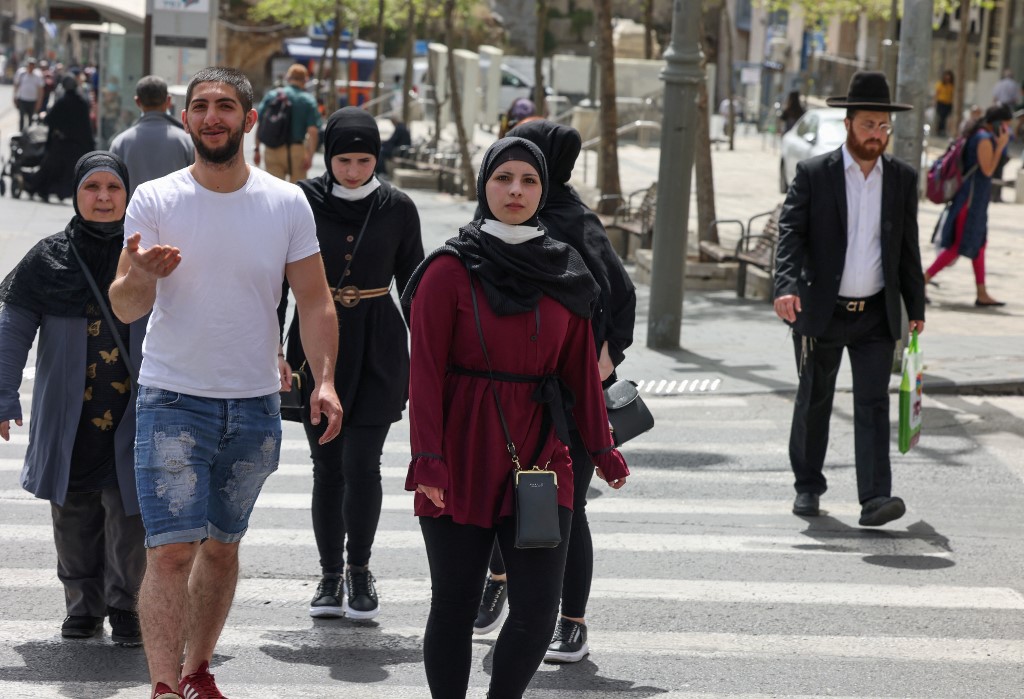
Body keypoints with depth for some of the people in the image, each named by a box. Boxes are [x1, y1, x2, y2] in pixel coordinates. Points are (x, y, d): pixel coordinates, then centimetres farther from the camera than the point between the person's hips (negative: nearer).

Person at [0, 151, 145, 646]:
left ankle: (124, 606, 12)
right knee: (74, 515, 8)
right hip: (67, 418, 1)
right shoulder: (48, 260, 1)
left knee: (128, 512, -4)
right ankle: (84, 606, 22)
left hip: (132, 418, -1)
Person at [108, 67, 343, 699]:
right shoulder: (154, 201, -4)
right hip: (173, 401, -2)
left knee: (222, 546, 13)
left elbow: (314, 300, 2)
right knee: (171, 550, -11)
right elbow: (125, 308, -6)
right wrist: (141, 276, -30)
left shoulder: (287, 204, 0)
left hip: (255, 407, 3)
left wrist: (324, 378, -12)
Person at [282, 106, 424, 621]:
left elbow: (413, 285, 8)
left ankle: (359, 571, 10)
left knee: (360, 462, -7)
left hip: (377, 350, 0)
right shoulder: (302, 202, -2)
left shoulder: (396, 209, 0)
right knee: (327, 464, 5)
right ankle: (331, 575, 16)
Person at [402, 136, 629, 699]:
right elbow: (425, 370, -7)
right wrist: (428, 458, -14)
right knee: (454, 606, 5)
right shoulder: (451, 270, -4)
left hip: (539, 453, 3)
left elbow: (581, 368, 14)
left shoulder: (563, 272, 7)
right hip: (463, 458, -3)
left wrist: (600, 448, 13)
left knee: (537, 611, -4)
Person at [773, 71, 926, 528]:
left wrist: (916, 307, 11)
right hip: (821, 313, -1)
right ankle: (807, 487, 27)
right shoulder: (813, 174, -4)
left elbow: (908, 248, 11)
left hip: (876, 315, 1)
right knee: (814, 402, 11)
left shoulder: (903, 179, 5)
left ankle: (875, 499, -15)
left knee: (873, 404, -7)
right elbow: (791, 233, -12)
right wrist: (786, 286, -28)